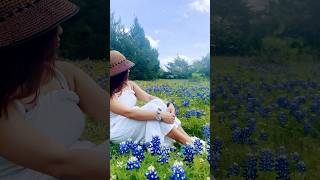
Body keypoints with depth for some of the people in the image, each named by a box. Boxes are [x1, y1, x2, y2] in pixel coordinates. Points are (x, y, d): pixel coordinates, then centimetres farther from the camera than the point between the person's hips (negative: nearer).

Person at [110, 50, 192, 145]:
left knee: (157, 103, -17)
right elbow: (128, 112, -30)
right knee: (153, 108, -27)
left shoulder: (129, 85, 5)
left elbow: (148, 97, -3)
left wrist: (168, 105, -22)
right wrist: (160, 115, -33)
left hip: (133, 126, 7)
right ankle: (188, 142, -23)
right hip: (118, 131, -7)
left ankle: (190, 140, -21)